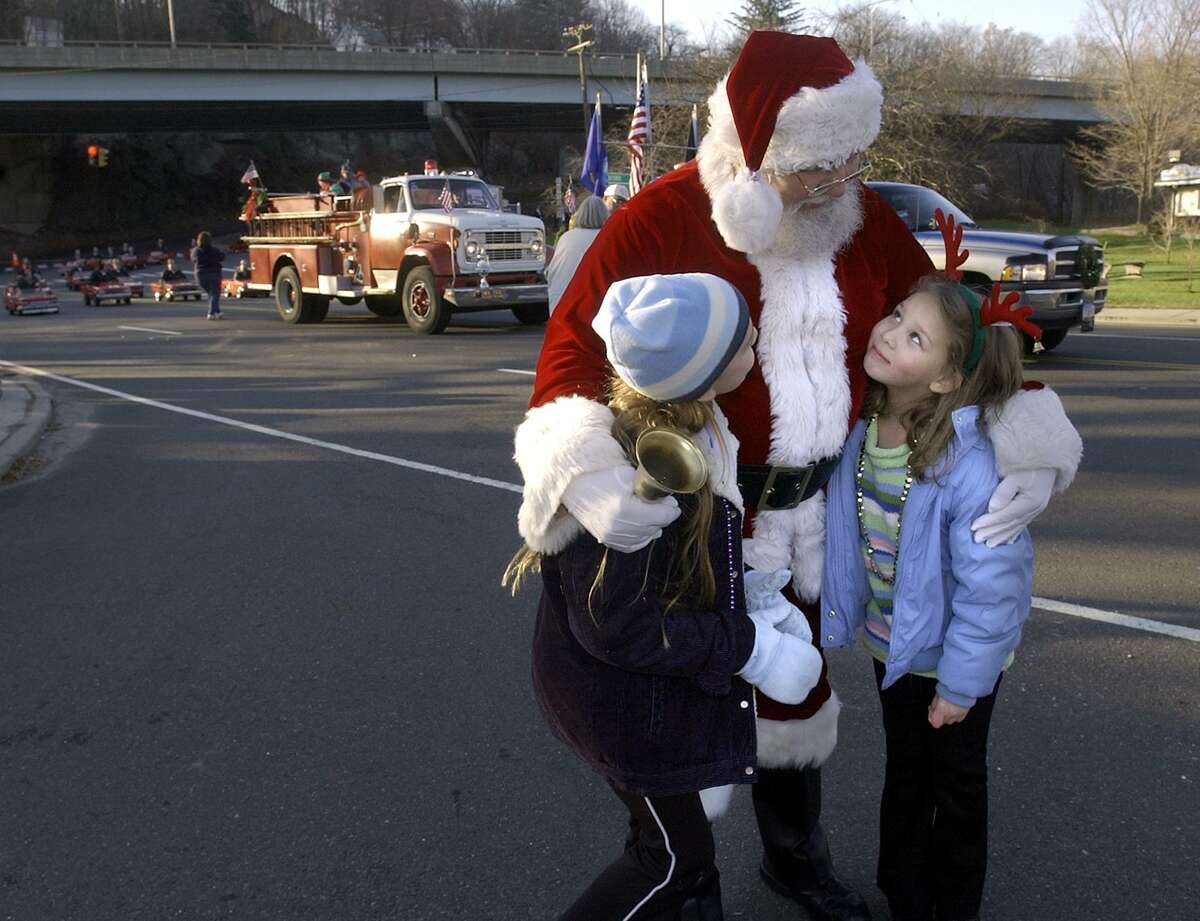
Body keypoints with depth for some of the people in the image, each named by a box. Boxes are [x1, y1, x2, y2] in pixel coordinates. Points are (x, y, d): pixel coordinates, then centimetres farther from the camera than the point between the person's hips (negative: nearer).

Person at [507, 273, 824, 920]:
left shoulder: (689, 427, -5)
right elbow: (616, 626, -29)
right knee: (675, 858, 11)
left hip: (668, 685, 8)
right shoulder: (626, 471, -34)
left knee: (680, 835, 25)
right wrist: (751, 649, -24)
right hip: (626, 699, -8)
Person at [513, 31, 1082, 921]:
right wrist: (586, 476, -38)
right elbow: (574, 348, -19)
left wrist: (1032, 445, -7)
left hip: (813, 508, 5)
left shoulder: (864, 218, -2)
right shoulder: (660, 222, -18)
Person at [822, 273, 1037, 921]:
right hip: (891, 642, 5)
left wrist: (961, 682, -17)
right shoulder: (858, 428, -14)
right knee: (904, 772, 24)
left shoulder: (969, 462, -33)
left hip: (956, 653, -5)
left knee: (956, 783, 18)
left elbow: (991, 584, -25)